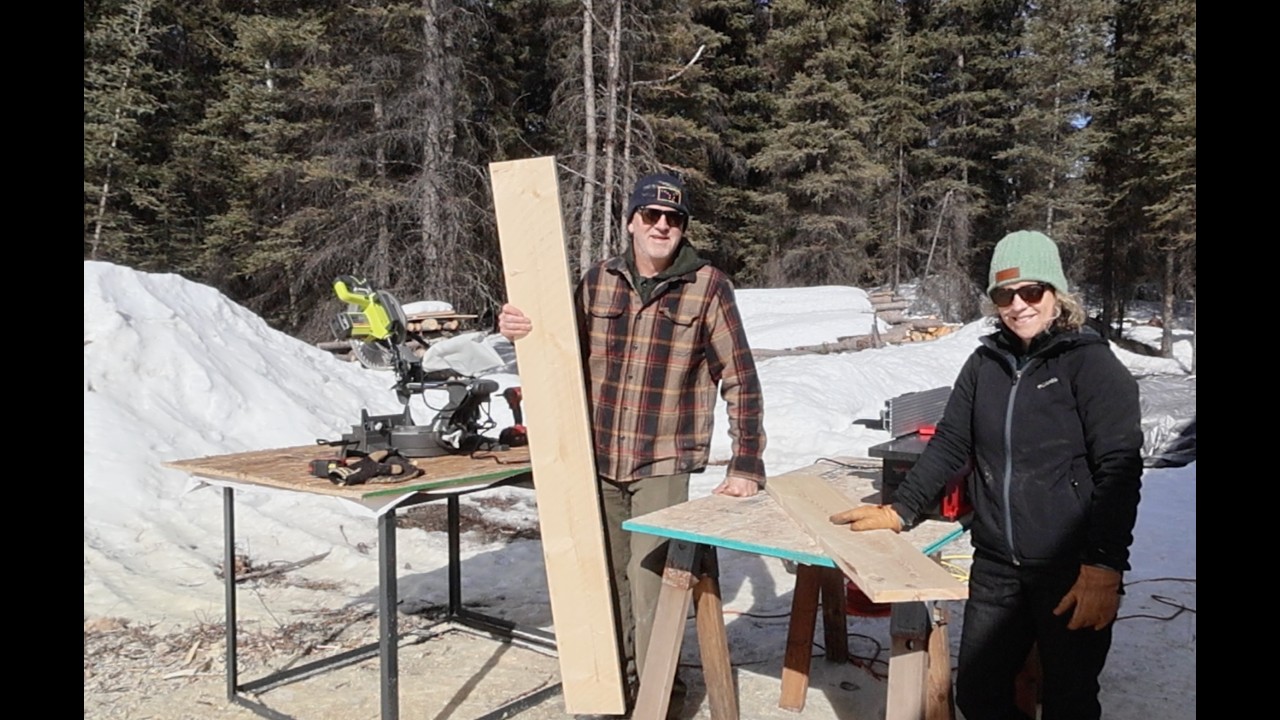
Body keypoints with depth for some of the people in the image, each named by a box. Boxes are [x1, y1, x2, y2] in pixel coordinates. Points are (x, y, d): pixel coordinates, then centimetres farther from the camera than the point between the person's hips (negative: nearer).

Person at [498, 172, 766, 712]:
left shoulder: (707, 287, -6)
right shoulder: (598, 281, 5)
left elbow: (740, 380, -7)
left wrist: (745, 465, -12)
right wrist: (521, 332, -6)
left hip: (664, 462, -4)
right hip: (597, 456, 4)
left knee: (651, 580, -5)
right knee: (605, 575, 14)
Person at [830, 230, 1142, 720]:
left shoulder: (1091, 363, -7)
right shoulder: (985, 362, 8)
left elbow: (1119, 469, -12)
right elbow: (950, 443, 11)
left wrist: (1104, 568, -18)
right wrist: (901, 510, 1)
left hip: (1070, 571, -5)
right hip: (996, 566, 5)